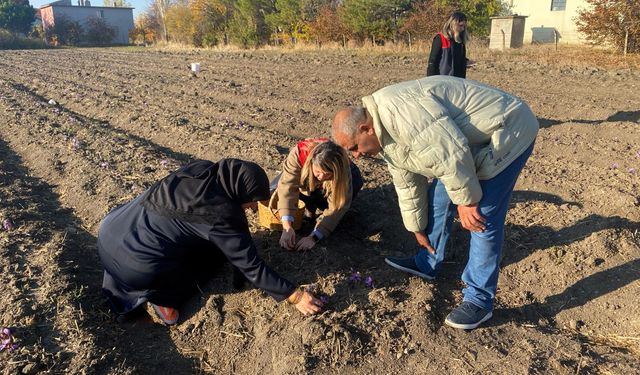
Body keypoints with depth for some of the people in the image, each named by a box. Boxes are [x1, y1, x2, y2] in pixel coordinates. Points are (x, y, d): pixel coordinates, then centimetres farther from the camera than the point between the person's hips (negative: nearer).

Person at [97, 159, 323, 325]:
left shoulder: (199, 169, -1)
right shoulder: (221, 216, -19)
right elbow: (251, 267, -12)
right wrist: (295, 296, -4)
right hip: (134, 265, -7)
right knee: (217, 251, 9)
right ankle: (160, 294, -1)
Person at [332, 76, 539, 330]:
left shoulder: (399, 111, -30)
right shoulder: (384, 135, 4)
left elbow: (450, 153, -32)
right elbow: (407, 184, 13)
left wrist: (466, 201, -20)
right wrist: (417, 228, 19)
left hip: (506, 132, -10)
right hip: (473, 143, 10)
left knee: (484, 218, -11)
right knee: (438, 197, 15)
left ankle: (480, 299, 1)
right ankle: (427, 264, 30)